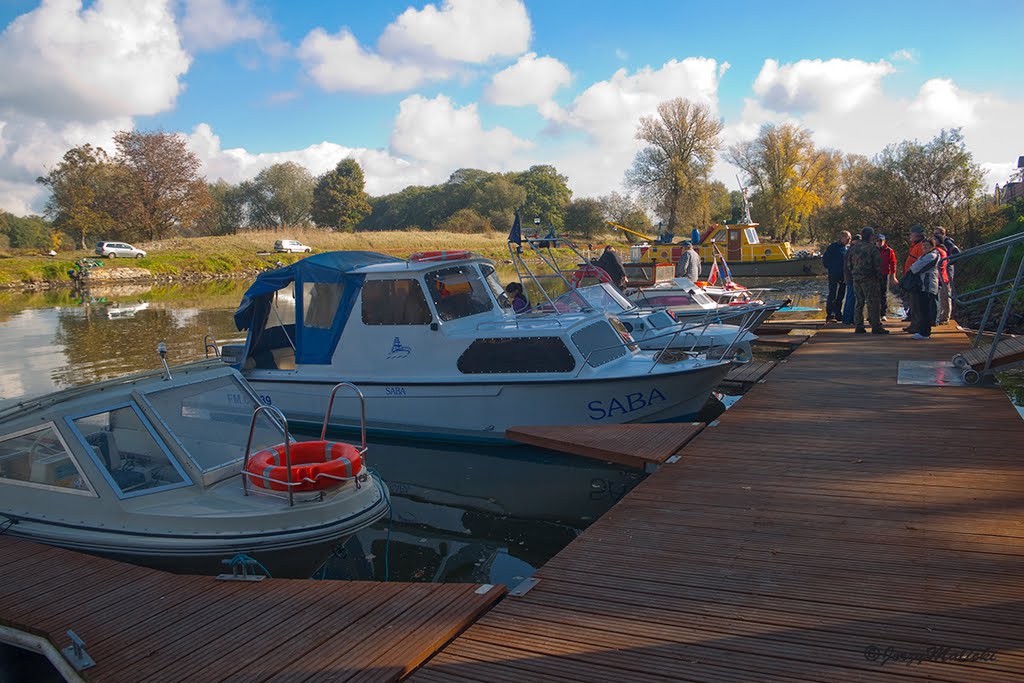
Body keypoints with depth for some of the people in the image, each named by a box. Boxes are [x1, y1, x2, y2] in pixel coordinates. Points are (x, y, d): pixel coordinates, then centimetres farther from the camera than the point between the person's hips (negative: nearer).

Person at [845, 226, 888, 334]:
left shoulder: (854, 247, 10)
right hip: (869, 279, -6)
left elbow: (848, 263, 14)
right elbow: (878, 264, -11)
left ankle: (858, 326, 11)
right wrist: (879, 276, 1)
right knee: (873, 303, -3)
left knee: (859, 302, 12)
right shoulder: (872, 248, -10)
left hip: (856, 278, 6)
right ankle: (876, 327, -4)